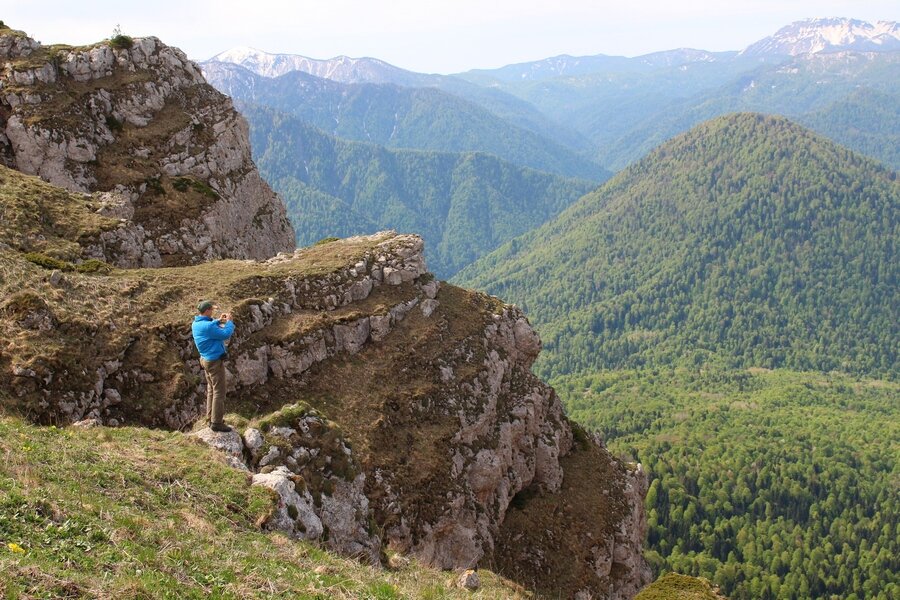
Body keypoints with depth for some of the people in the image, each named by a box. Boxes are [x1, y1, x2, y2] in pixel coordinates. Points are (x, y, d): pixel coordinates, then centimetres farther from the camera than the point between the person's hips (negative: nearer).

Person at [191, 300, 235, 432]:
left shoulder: (196, 324, 4)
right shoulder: (208, 326, -25)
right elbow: (226, 334, -21)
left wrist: (218, 321, 13)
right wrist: (229, 321, -6)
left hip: (206, 360, 10)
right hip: (215, 361, -10)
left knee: (211, 390, 18)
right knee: (219, 392, -4)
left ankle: (211, 418, 24)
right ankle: (217, 423, -2)